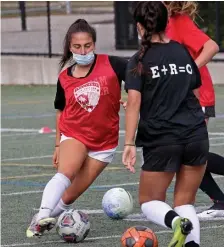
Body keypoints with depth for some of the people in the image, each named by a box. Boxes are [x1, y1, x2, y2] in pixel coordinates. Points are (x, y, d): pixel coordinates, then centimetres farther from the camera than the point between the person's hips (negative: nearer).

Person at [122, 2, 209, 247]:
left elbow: (134, 102, -14)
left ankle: (177, 222, -20)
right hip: (196, 136, 4)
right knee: (185, 203, 12)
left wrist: (129, 144, -16)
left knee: (149, 201, 11)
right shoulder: (184, 52, 10)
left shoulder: (139, 61, -4)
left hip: (161, 140, -4)